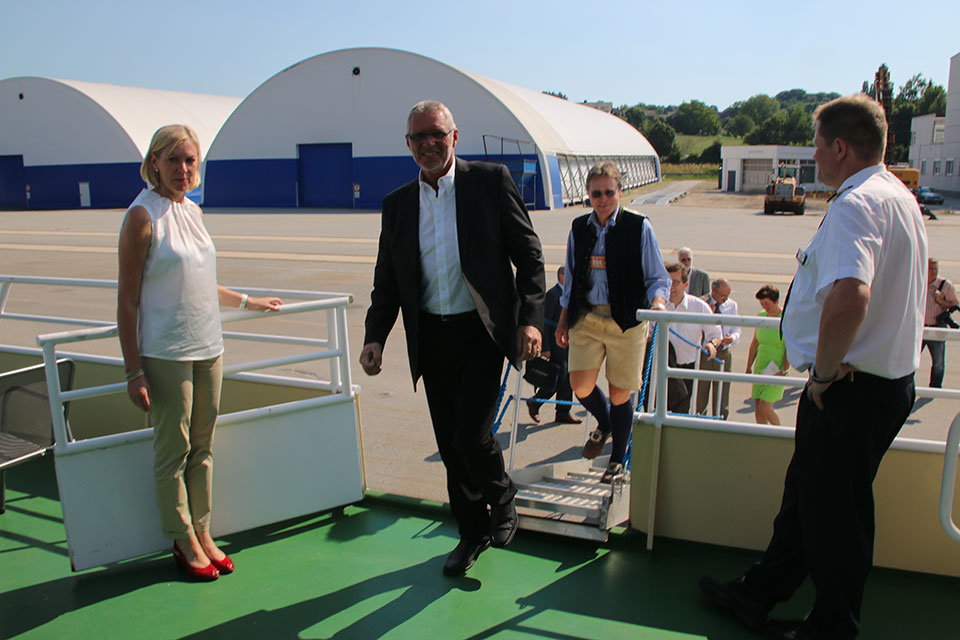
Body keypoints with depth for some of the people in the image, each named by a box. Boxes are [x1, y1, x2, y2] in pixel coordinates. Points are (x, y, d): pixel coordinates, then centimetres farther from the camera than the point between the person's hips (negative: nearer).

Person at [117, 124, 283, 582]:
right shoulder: (142, 215, -10)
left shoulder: (193, 210, 10)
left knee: (202, 446, 12)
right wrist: (134, 370, -14)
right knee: (173, 450, 4)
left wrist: (247, 302, 33)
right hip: (165, 353, -6)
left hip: (207, 347, 7)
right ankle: (184, 541, 20)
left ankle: (202, 531, 25)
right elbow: (127, 299, -11)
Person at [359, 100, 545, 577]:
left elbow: (529, 255, -3)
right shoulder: (397, 204, 8)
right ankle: (473, 532, 32)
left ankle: (502, 498, 23)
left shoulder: (491, 181, -2)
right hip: (431, 337, 4)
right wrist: (375, 336, -2)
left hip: (482, 331, -4)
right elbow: (387, 281, 12)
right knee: (450, 445, 10)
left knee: (471, 433, -11)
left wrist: (530, 318, -13)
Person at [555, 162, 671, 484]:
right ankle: (603, 424, 31)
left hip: (625, 320, -3)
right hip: (585, 316, 3)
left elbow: (657, 277, -2)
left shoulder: (639, 227, -4)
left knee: (619, 393, 4)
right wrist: (564, 320, 15)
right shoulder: (579, 228, 8)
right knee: (580, 385, -6)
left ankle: (617, 460, 26)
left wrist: (657, 303, -23)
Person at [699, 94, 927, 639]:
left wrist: (824, 370, -24)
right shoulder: (903, 198, 13)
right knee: (806, 492, 19)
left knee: (835, 511, 6)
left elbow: (849, 296, -39)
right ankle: (759, 595, 35)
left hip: (849, 390, -10)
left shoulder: (855, 204, -22)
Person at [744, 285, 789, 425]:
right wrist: (748, 368, 16)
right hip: (760, 367, 6)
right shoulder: (761, 316, 7)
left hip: (776, 370, -6)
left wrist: (784, 371, -17)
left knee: (765, 408, -10)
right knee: (757, 409, 5)